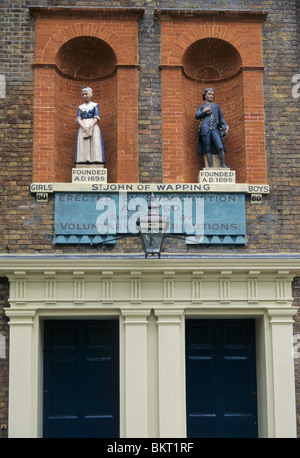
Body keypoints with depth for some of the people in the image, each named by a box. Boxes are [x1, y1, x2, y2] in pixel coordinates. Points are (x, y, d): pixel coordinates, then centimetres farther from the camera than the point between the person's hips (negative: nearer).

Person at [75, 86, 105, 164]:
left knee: (95, 144, -14)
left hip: (93, 127, -2)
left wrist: (90, 127, -16)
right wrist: (83, 127, -15)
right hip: (83, 128, 2)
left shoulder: (95, 105, 11)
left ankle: (94, 162, -20)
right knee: (83, 145, -10)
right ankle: (84, 161, -16)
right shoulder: (80, 107, 17)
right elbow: (78, 119, 6)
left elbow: (96, 118, 0)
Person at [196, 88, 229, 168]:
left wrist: (226, 126, 4)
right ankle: (211, 167, -7)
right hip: (205, 129, -1)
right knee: (207, 149, -7)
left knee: (220, 147, -17)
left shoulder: (216, 106, 26)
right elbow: (197, 116, 9)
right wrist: (204, 111, -3)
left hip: (215, 129, 1)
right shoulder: (201, 107, 23)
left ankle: (223, 165, -14)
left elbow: (221, 118, 20)